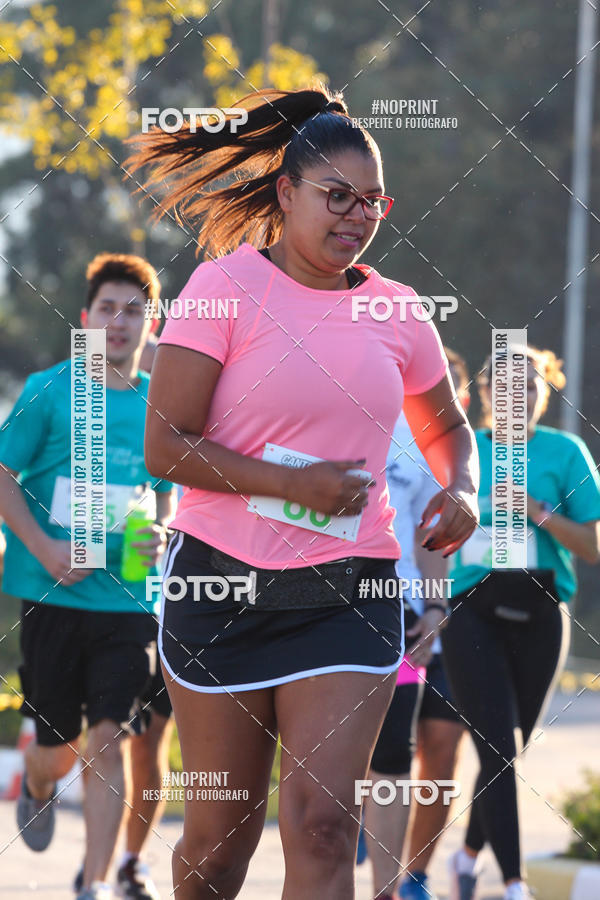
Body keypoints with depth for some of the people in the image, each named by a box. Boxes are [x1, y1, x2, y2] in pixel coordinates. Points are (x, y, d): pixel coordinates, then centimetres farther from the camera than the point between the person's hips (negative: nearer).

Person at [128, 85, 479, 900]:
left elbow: (448, 429, 25)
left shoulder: (396, 312, 8)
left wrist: (461, 490, 2)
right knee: (221, 833, 7)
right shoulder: (226, 286, -5)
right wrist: (296, 484, -18)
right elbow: (165, 448, -10)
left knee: (322, 825, -12)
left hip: (349, 592, 2)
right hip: (223, 583, -2)